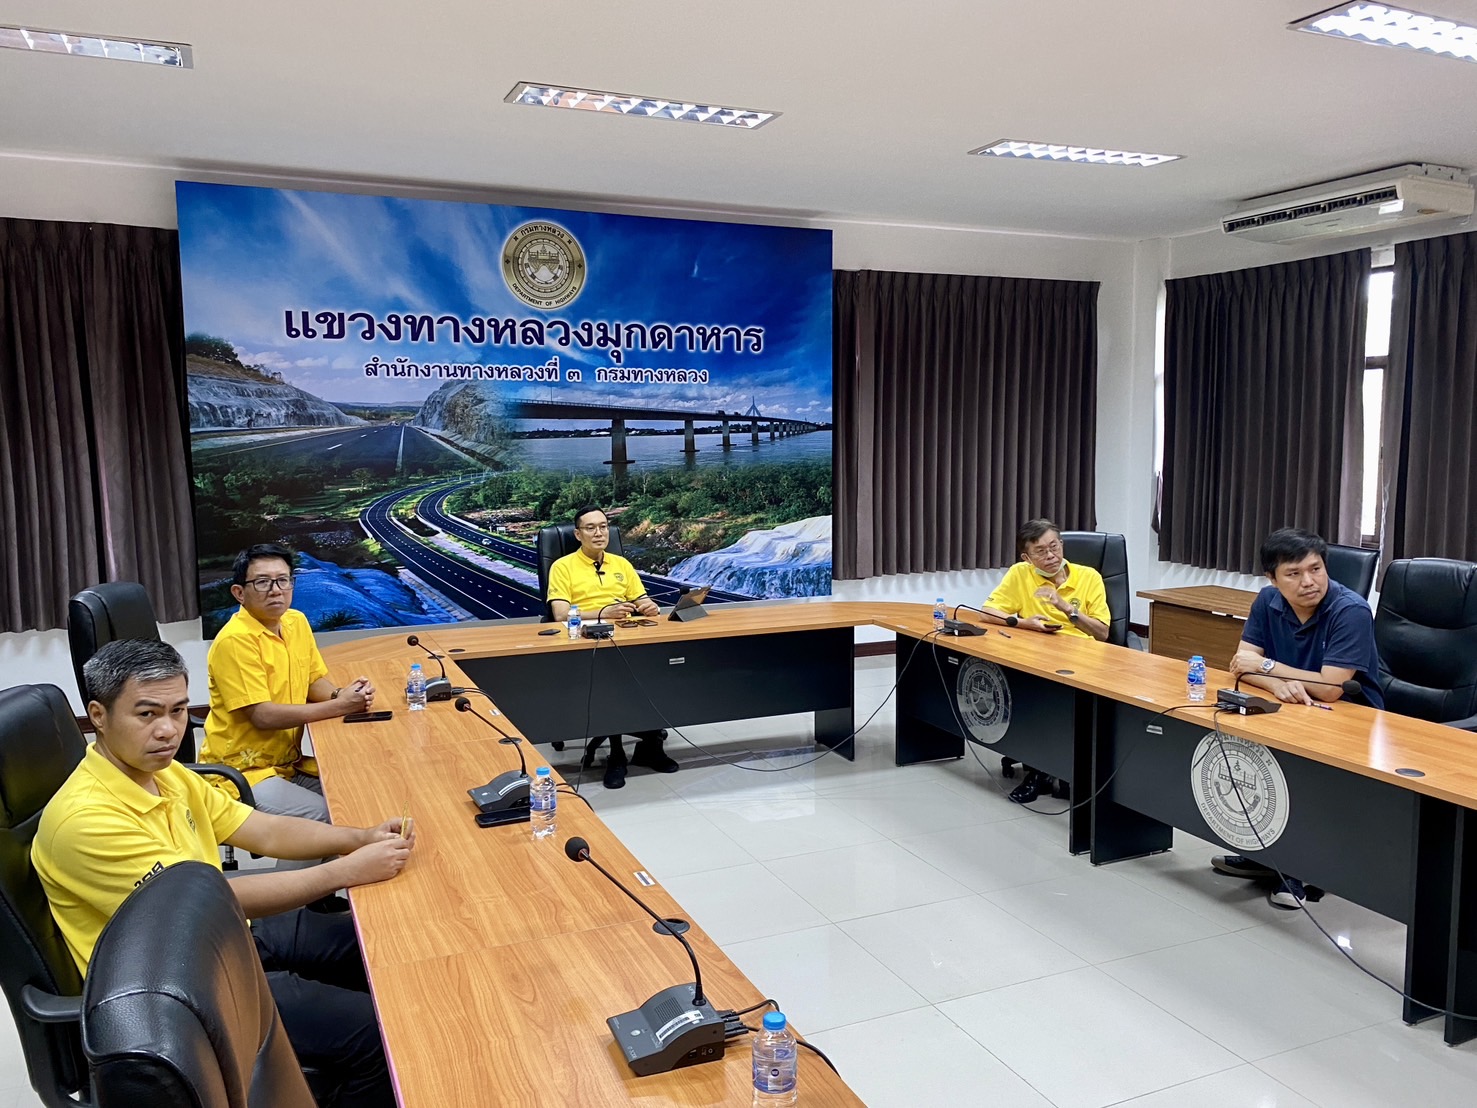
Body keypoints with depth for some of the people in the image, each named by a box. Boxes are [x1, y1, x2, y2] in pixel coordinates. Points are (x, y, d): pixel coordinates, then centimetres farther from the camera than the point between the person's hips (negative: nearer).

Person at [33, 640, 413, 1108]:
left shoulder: (164, 772, 2)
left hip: (221, 936, 9)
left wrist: (363, 838, -12)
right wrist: (350, 870, -27)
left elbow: (265, 830, 4)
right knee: (373, 1032, -15)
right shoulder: (86, 818, -27)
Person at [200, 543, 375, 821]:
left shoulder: (297, 621, 4)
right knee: (322, 815, -25)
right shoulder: (235, 640, -20)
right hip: (242, 771, -7)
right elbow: (262, 715, -22)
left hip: (289, 762, 7)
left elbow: (315, 682, 12)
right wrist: (339, 706, -22)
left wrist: (341, 694, -12)